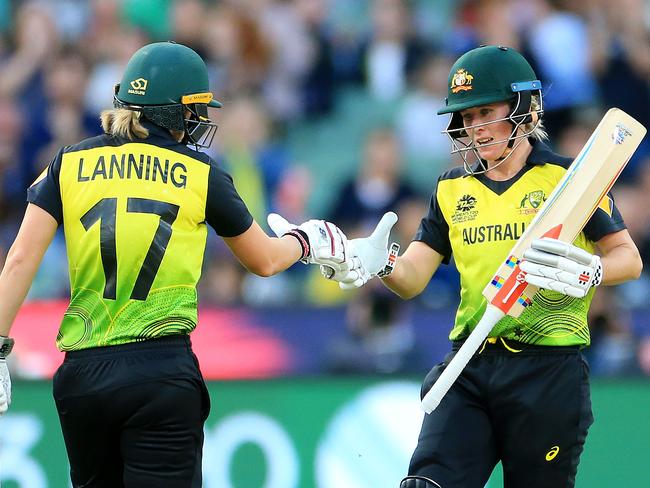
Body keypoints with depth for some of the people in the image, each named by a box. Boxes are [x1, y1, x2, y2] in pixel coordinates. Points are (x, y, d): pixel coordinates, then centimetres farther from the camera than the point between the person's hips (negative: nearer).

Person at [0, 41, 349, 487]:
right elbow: (264, 261, 16)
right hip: (162, 372, -3)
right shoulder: (201, 174, 3)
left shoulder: (71, 164, 7)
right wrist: (305, 241, 37)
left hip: (82, 372, 3)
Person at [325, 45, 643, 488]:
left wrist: (587, 273, -23)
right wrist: (379, 264, -15)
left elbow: (628, 258, -2)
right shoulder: (453, 189, 13)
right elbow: (412, 279, 8)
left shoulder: (566, 177, -1)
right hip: (469, 367, 4)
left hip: (548, 372, -4)